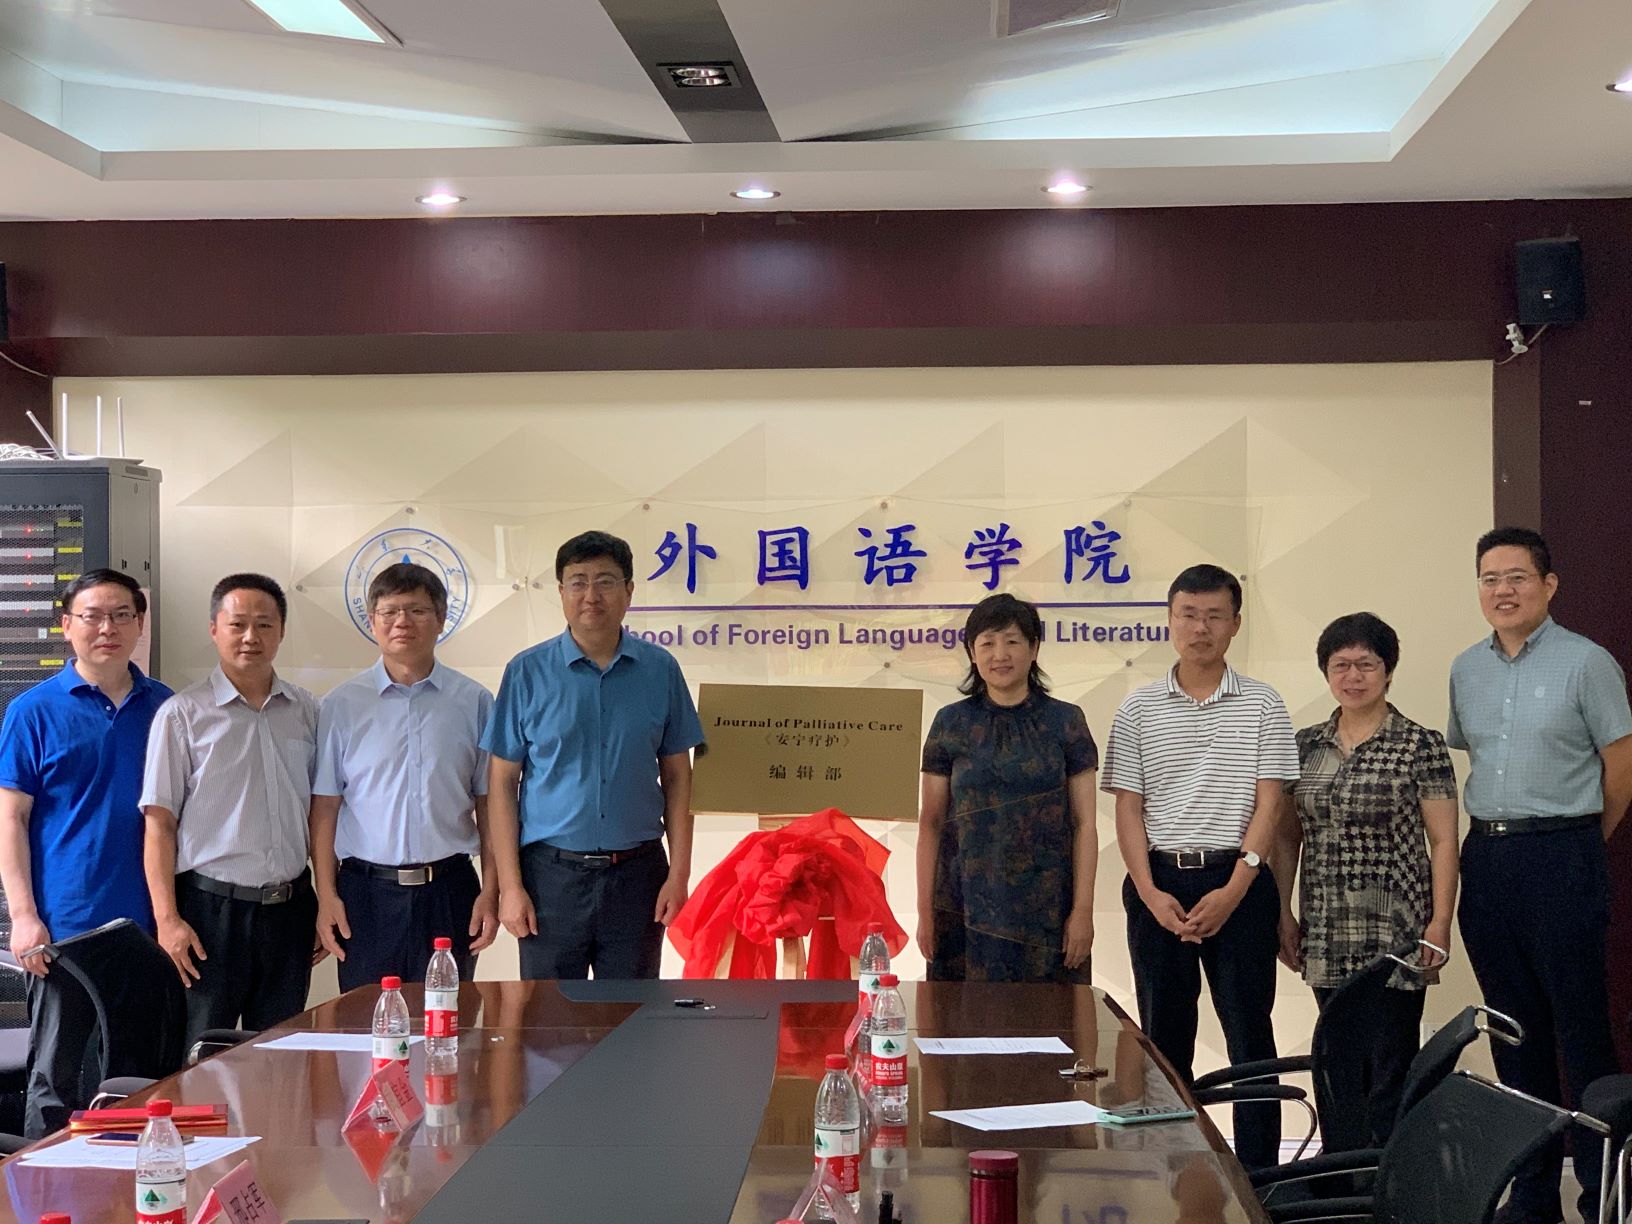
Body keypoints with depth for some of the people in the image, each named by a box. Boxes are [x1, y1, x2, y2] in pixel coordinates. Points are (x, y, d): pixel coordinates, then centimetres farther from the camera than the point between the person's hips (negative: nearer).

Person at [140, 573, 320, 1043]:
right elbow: (160, 823, -5)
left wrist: (325, 903, 9)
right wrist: (167, 919, -12)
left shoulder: (306, 711, 8)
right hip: (211, 909, -4)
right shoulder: (183, 713, -4)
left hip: (289, 909, 4)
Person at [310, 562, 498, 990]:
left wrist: (490, 891, 0)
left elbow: (489, 805, 6)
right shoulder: (341, 705, 4)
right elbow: (324, 807, 3)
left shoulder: (474, 702, 5)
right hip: (367, 891, 0)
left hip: (449, 890, 1)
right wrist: (326, 895, -3)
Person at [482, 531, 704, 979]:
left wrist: (680, 872, 0)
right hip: (551, 874, -1)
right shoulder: (528, 672, -1)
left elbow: (676, 776, 7)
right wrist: (510, 885, -6)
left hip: (637, 874, 1)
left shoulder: (660, 670, 3)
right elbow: (502, 782, 0)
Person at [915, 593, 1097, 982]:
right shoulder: (950, 724, 4)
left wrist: (1083, 910, -4)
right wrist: (925, 911, 1)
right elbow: (931, 823, 5)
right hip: (966, 909, 0)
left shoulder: (1066, 721, 3)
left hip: (1046, 910, 0)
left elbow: (1084, 823, 1)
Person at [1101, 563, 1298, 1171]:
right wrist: (1150, 892, -8)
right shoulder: (1139, 709, 6)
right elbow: (1128, 808, 4)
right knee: (1164, 1034, 8)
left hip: (1238, 884, -2)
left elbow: (1268, 803, -3)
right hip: (1158, 884, 2)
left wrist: (1233, 891, -13)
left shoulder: (1262, 705, 2)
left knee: (1249, 1032, 1)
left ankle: (1258, 1175, 8)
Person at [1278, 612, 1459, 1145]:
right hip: (1327, 936, 5)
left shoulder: (1420, 746, -3)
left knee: (1391, 1067, -2)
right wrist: (1284, 915, 8)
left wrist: (1439, 925, -11)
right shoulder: (1306, 746, 10)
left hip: (1394, 932, -4)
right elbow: (1287, 838, 14)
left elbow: (1443, 842, -5)